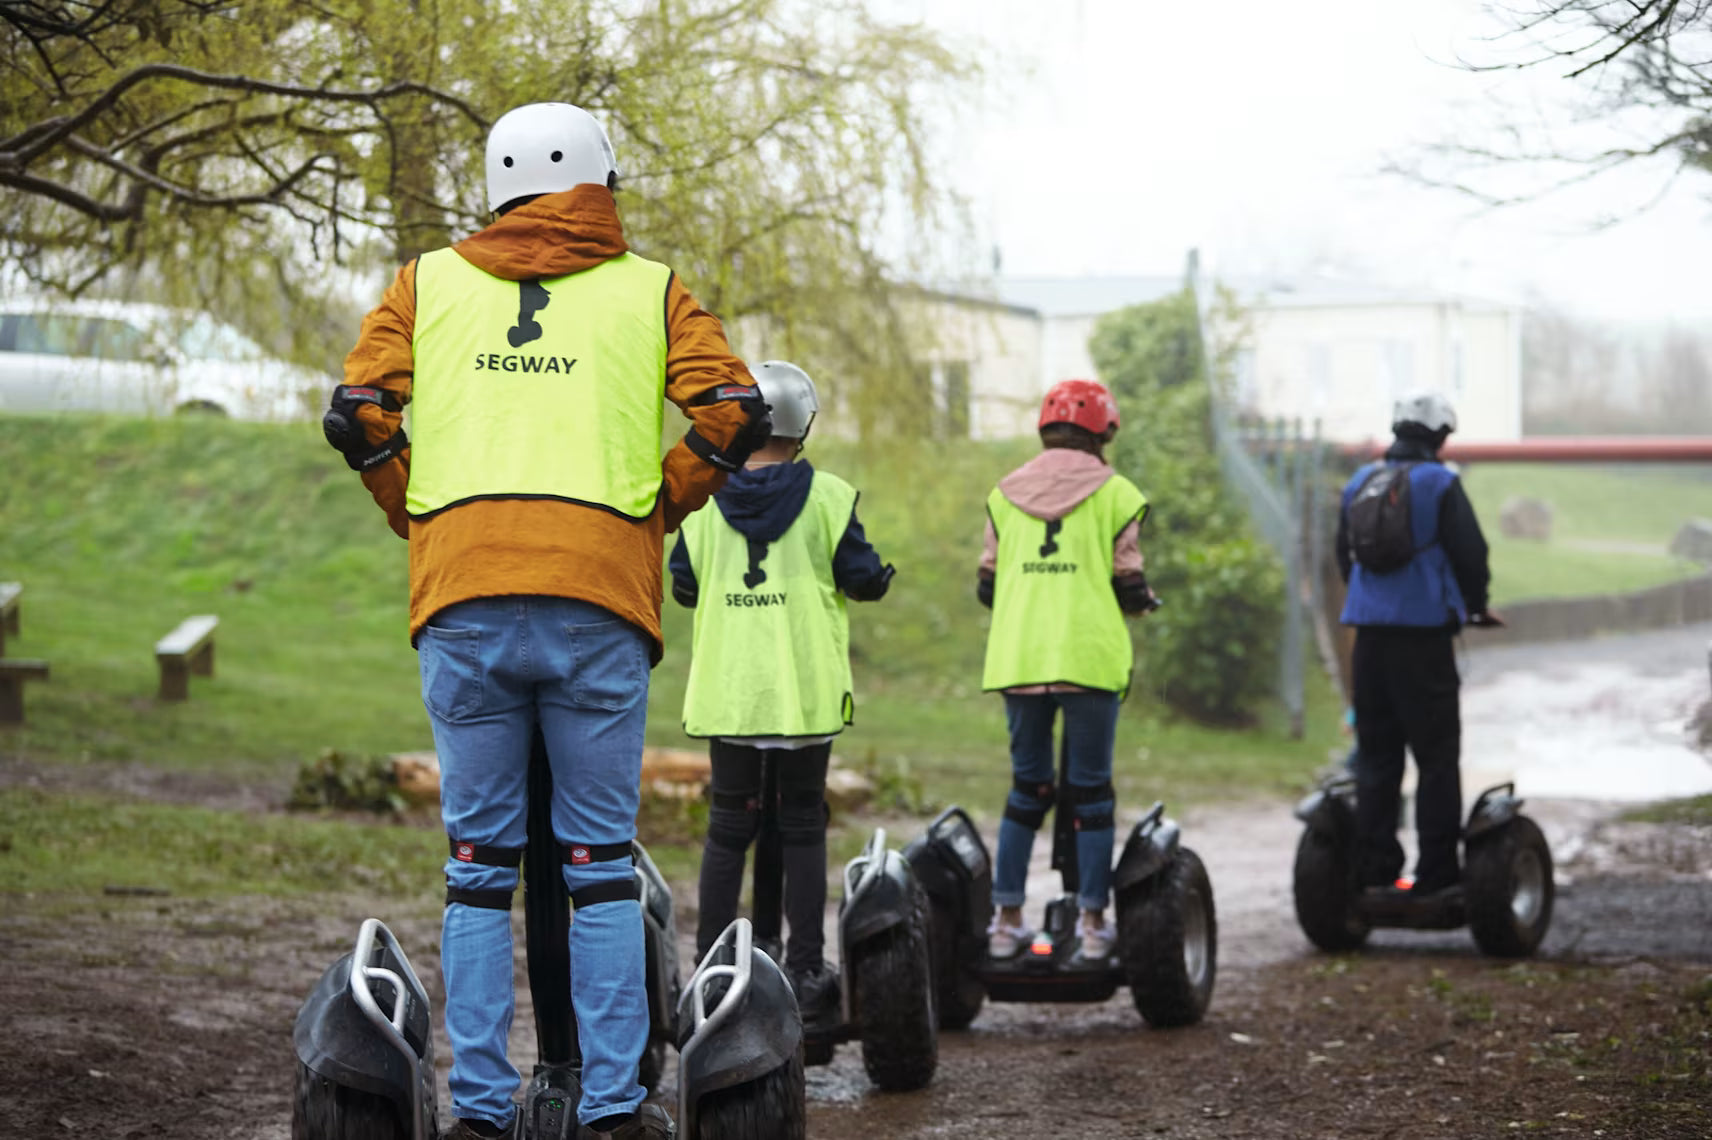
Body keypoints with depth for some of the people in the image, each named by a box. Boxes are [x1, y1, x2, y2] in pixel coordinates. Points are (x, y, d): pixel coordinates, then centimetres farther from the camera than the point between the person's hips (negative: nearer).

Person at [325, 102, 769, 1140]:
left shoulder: (431, 283, 15)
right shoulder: (650, 291, 12)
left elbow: (360, 411, 3)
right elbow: (731, 411, -1)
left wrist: (418, 517, 16)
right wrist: (653, 513, 11)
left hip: (463, 601, 1)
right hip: (599, 599, -1)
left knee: (479, 859, 6)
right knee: (601, 858, 5)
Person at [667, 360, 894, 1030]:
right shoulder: (827, 496, -5)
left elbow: (684, 586, 8)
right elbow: (864, 580, -3)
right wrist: (882, 577, 20)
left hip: (727, 690, 2)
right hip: (805, 690, -2)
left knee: (728, 826, 8)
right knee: (802, 827, 4)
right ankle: (806, 972, 1)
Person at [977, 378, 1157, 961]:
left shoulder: (1005, 492, 11)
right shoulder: (1114, 493, 1)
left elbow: (987, 586, 11)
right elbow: (1129, 587, -2)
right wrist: (1145, 600, 21)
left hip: (1018, 657, 3)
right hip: (1089, 658, -3)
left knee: (1026, 787, 12)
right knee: (1092, 791, 4)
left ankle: (1007, 920, 10)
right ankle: (1093, 923, 4)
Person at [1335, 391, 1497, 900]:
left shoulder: (1359, 484, 11)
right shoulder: (1439, 483, -7)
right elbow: (1470, 553, -7)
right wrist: (1475, 607, 11)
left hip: (1370, 629, 6)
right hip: (1424, 630, -5)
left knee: (1376, 752, 11)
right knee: (1437, 753, 0)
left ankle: (1374, 866, 10)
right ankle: (1438, 869, -2)